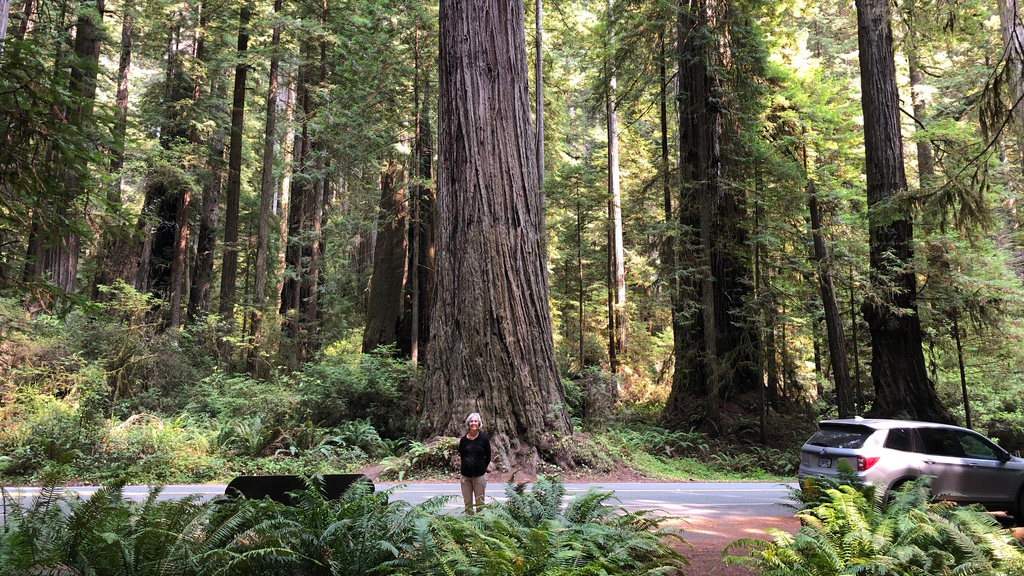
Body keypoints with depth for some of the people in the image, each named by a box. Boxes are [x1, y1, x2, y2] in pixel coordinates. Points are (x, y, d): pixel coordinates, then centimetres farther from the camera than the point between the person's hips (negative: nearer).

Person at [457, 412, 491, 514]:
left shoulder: (484, 439, -4)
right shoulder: (463, 440, 1)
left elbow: (488, 457, 4)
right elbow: (461, 455, 12)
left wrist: (483, 468, 4)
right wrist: (463, 467, 5)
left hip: (479, 475, -2)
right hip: (466, 475, 2)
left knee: (480, 502, 2)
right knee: (467, 502, 9)